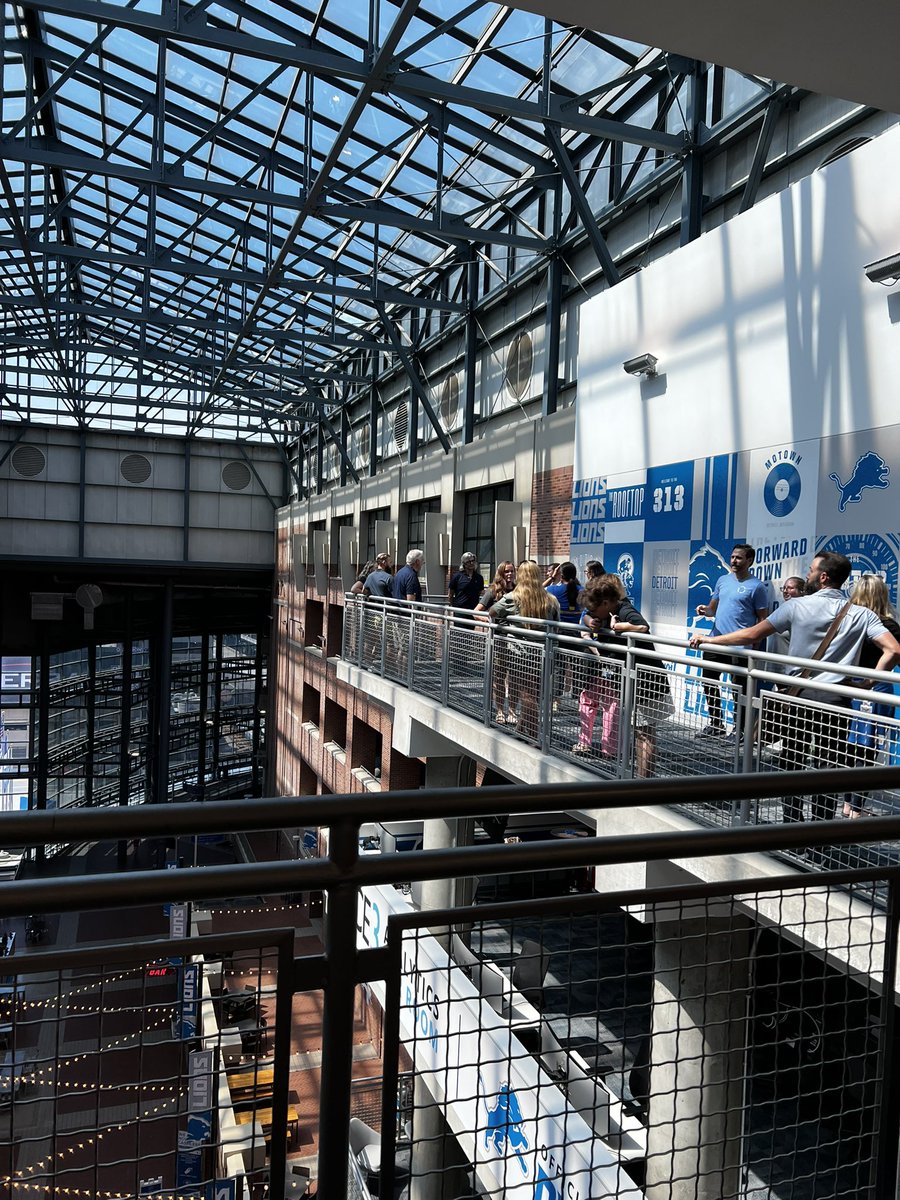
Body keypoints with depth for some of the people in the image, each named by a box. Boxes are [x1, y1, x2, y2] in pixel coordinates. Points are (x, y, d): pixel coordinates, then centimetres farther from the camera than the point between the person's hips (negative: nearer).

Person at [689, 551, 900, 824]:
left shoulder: (798, 606, -5)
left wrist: (708, 640, 4)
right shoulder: (862, 615, 0)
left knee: (791, 767, 13)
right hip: (835, 704, 1)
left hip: (797, 699, -1)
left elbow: (751, 635, -5)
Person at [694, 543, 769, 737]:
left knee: (738, 689, 0)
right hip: (715, 641, 7)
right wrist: (705, 610, -3)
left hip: (740, 646, -7)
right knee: (708, 682, 12)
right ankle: (716, 725, 26)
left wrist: (755, 647, -14)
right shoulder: (723, 580, 12)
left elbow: (763, 620, -5)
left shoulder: (757, 586, -5)